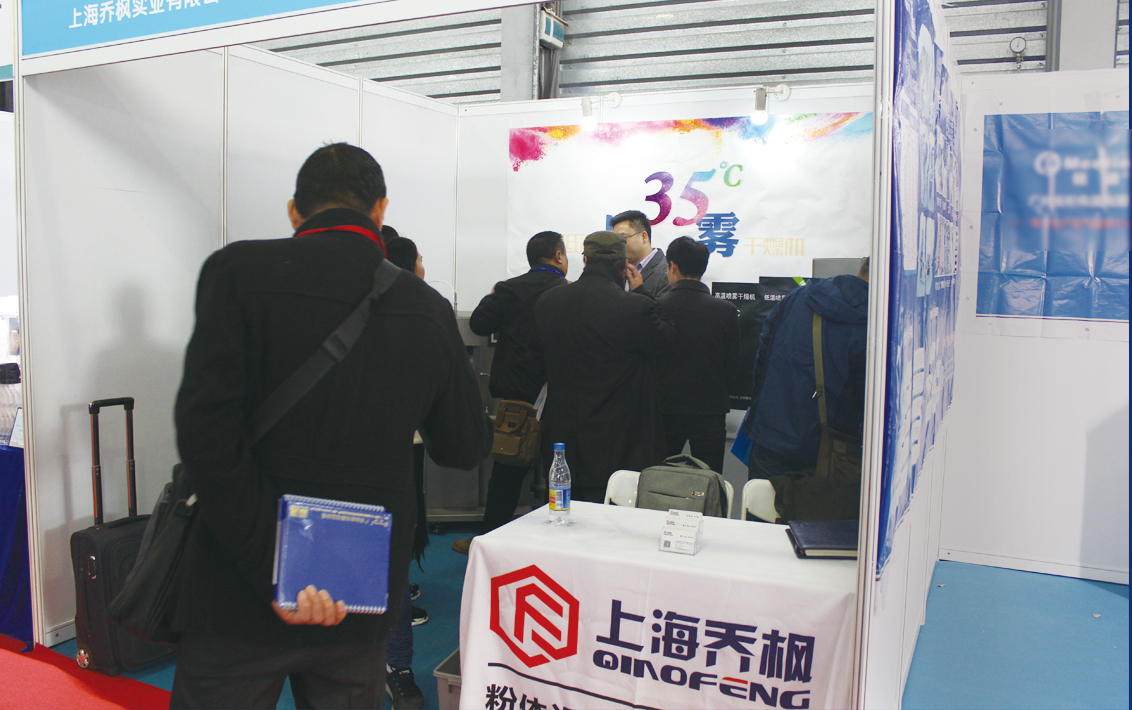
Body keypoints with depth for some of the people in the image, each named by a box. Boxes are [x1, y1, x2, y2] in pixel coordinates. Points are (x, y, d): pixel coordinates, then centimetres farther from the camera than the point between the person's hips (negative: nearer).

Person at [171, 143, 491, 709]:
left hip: (242, 596, -3)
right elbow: (466, 449, 7)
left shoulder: (238, 271, -9)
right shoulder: (428, 309, -1)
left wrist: (274, 574, -17)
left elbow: (207, 433, -19)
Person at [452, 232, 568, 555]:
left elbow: (478, 323, -2)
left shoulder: (509, 290, -5)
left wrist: (492, 297, 15)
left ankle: (488, 539, 21)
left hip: (515, 398, 1)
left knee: (507, 472, 11)